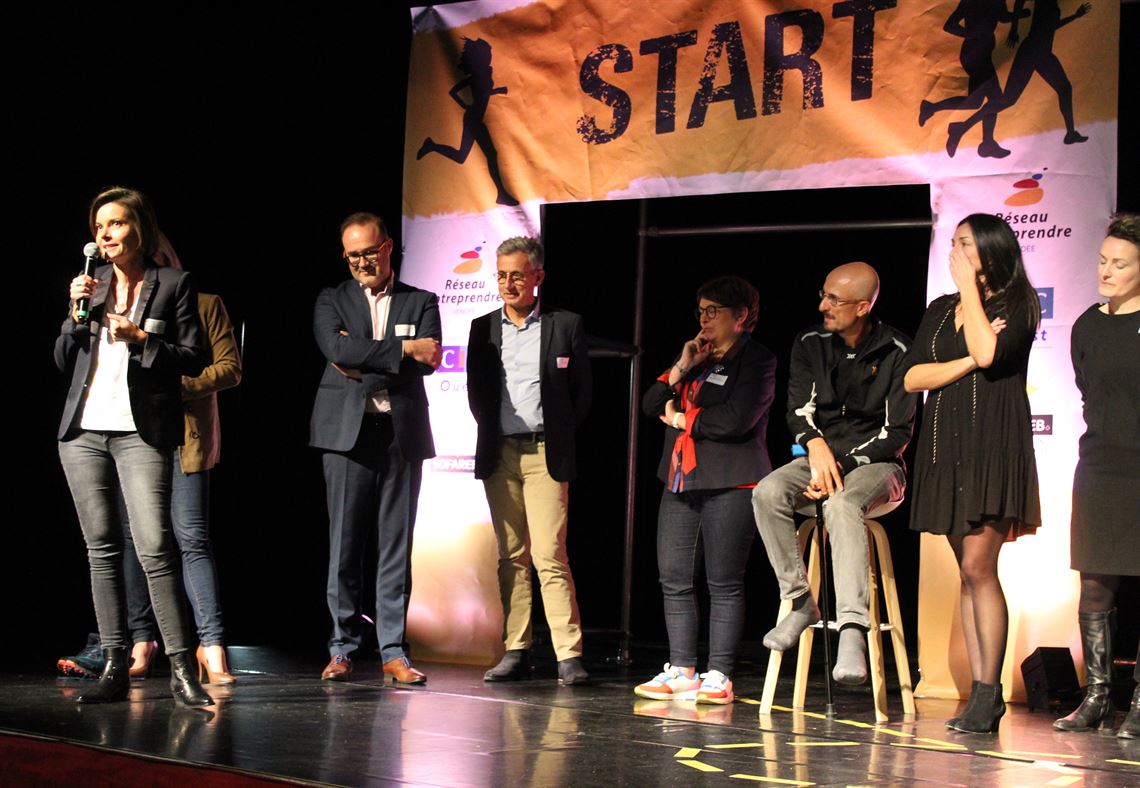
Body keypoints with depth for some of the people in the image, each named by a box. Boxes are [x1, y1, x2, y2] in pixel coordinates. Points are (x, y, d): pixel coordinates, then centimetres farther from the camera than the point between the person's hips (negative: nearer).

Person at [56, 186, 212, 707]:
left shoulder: (173, 285, 3)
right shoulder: (91, 286, 14)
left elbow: (194, 360, 0)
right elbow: (64, 364, 13)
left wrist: (142, 338, -13)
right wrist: (77, 313, -2)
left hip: (141, 432, -5)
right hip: (84, 430, 5)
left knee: (154, 547, -15)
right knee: (102, 548, 5)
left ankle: (180, 668, -14)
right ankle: (114, 668, 8)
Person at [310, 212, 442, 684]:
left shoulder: (421, 303, 12)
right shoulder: (332, 301, 11)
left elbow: (428, 361, -4)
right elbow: (338, 350, -8)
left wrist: (362, 359, -9)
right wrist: (402, 349, -12)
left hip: (402, 433, 1)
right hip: (347, 432, 0)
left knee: (397, 547, 0)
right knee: (344, 545, -1)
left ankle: (393, 652, 2)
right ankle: (342, 649, 6)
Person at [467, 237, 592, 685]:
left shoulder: (565, 326, 2)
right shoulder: (483, 329, 11)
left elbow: (581, 392, 5)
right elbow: (475, 392, 15)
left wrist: (559, 439, 3)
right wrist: (492, 436, 8)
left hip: (545, 455, -3)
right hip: (498, 455, 4)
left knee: (550, 555, -10)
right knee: (511, 557, 5)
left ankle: (569, 656, -10)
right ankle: (515, 652, 8)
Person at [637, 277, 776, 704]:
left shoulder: (757, 360, -2)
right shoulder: (695, 356, 20)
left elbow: (736, 420, -16)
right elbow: (651, 404, 13)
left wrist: (683, 420, -3)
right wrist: (680, 369, -2)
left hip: (730, 484, -7)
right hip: (681, 481, 7)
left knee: (724, 583, -4)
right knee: (675, 580, 3)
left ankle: (718, 676, -2)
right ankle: (681, 671, 9)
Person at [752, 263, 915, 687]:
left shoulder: (895, 353, -8)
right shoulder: (810, 344, 5)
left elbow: (898, 433, -9)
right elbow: (799, 406, -2)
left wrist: (842, 465, -19)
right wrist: (816, 445, -24)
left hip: (876, 464, -5)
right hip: (822, 456, 5)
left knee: (842, 505, -38)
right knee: (768, 492, -27)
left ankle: (853, 630, -50)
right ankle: (800, 602, -17)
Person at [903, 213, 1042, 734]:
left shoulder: (1016, 307, 1)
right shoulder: (940, 310, 17)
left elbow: (987, 353, -18)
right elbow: (911, 377, 6)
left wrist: (970, 287, -7)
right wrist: (965, 364, -9)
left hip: (994, 447, -6)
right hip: (947, 447, 6)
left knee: (978, 567, -14)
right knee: (970, 573, 5)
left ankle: (987, 695, -10)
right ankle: (983, 696, 6)